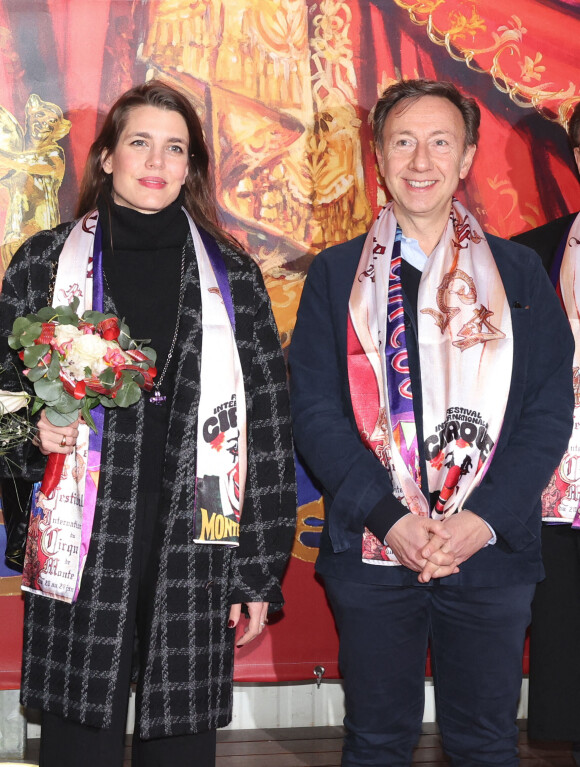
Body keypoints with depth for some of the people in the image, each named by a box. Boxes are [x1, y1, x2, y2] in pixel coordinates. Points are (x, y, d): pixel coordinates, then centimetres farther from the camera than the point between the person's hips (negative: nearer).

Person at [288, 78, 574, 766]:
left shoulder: (519, 273, 7)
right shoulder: (336, 274, 5)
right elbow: (314, 411, -1)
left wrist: (487, 518, -12)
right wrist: (388, 518, -13)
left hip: (492, 551, 1)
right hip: (371, 551, 0)